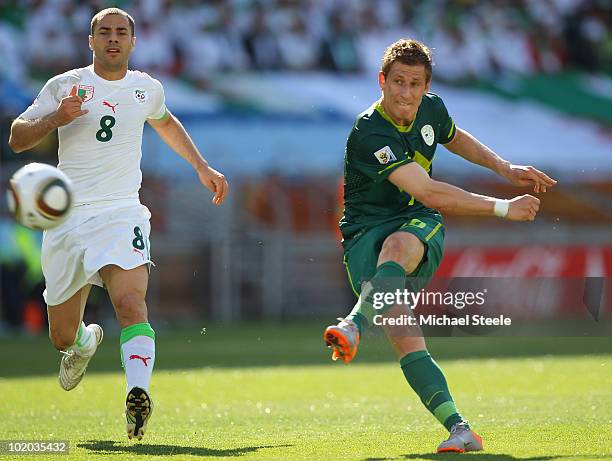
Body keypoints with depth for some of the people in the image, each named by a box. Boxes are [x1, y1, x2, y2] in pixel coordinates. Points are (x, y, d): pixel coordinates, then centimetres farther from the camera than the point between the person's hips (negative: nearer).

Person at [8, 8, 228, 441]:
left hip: (121, 213, 0)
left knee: (131, 301, -29)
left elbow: (165, 123, 35)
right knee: (63, 337, 8)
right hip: (67, 218, 1)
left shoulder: (147, 88, 11)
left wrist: (203, 168, 31)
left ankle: (138, 396, -43)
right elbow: (17, 140, 1)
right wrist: (55, 118, -16)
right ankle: (85, 341, 45)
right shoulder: (65, 85, 4)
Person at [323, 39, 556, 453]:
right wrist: (504, 208, -20)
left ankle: (354, 326, -59)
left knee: (399, 245, -37)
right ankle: (458, 427, -32)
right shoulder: (368, 134, -19)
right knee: (403, 333, -26)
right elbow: (430, 193, -23)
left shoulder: (431, 109, 5)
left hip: (420, 225, 4)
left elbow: (455, 138, 33)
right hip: (366, 233, -4)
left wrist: (505, 168, 24)